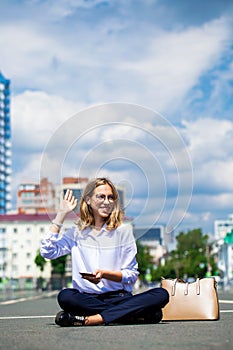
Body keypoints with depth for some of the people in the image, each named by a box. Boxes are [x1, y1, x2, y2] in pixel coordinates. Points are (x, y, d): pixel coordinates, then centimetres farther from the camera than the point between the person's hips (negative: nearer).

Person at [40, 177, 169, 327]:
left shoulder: (124, 230, 7)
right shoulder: (77, 232, 12)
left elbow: (132, 275, 4)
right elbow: (47, 251, -2)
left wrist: (104, 274, -16)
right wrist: (62, 214, 3)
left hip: (119, 297, 0)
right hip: (87, 299, 0)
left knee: (161, 295, -26)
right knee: (65, 296, -34)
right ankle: (134, 316, -27)